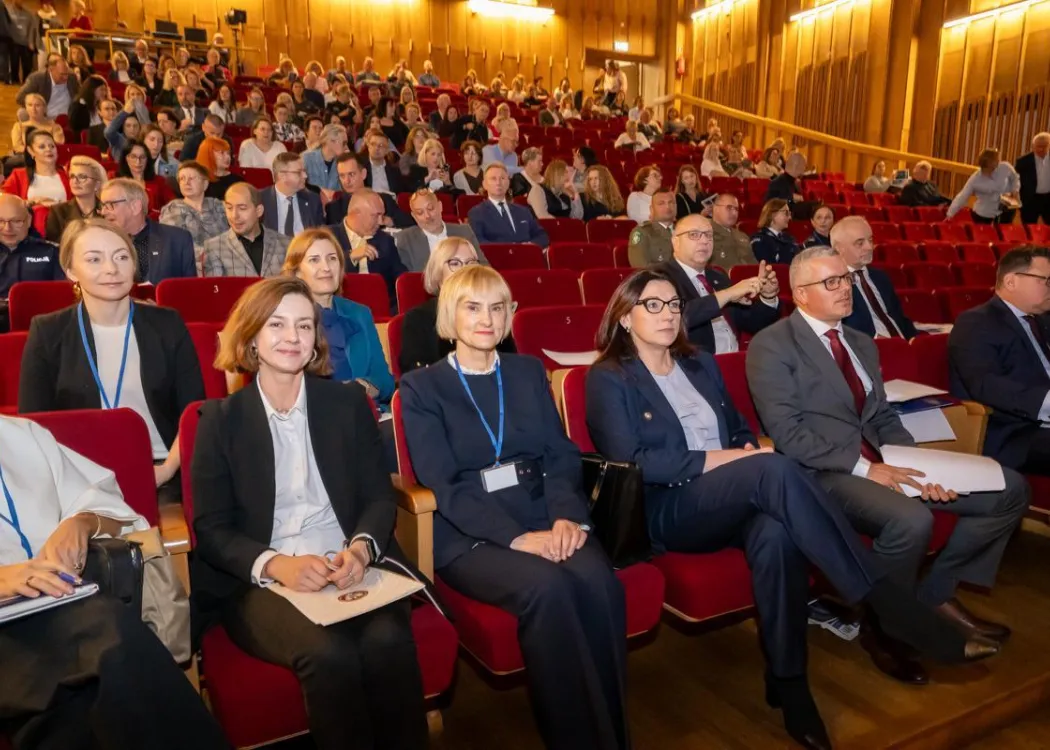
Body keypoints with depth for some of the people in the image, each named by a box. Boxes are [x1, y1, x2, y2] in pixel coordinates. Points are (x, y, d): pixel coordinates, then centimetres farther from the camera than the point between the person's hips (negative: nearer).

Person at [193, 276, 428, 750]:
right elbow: (210, 528, 0)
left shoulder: (348, 401, 10)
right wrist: (274, 563, -19)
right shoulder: (220, 418, 5)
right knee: (328, 653, -30)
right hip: (260, 584, -1)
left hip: (350, 568, 2)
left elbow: (379, 496, 7)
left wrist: (361, 548, -15)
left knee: (387, 642, -29)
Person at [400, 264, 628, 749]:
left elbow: (560, 456, 9)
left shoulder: (528, 372, 17)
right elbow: (442, 486, -7)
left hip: (543, 519, 4)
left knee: (598, 581, -28)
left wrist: (567, 515, -13)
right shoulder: (421, 388, 4)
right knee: (547, 587, -32)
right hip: (469, 536, -3)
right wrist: (517, 536, -19)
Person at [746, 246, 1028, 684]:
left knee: (1009, 488, 0)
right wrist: (864, 468, -21)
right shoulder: (772, 347, -8)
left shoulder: (861, 343, 18)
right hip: (823, 472, -8)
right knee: (910, 519, -34)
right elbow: (787, 434, -17)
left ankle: (937, 593, 12)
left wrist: (916, 466, -4)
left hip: (879, 462, 8)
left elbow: (884, 418, 15)